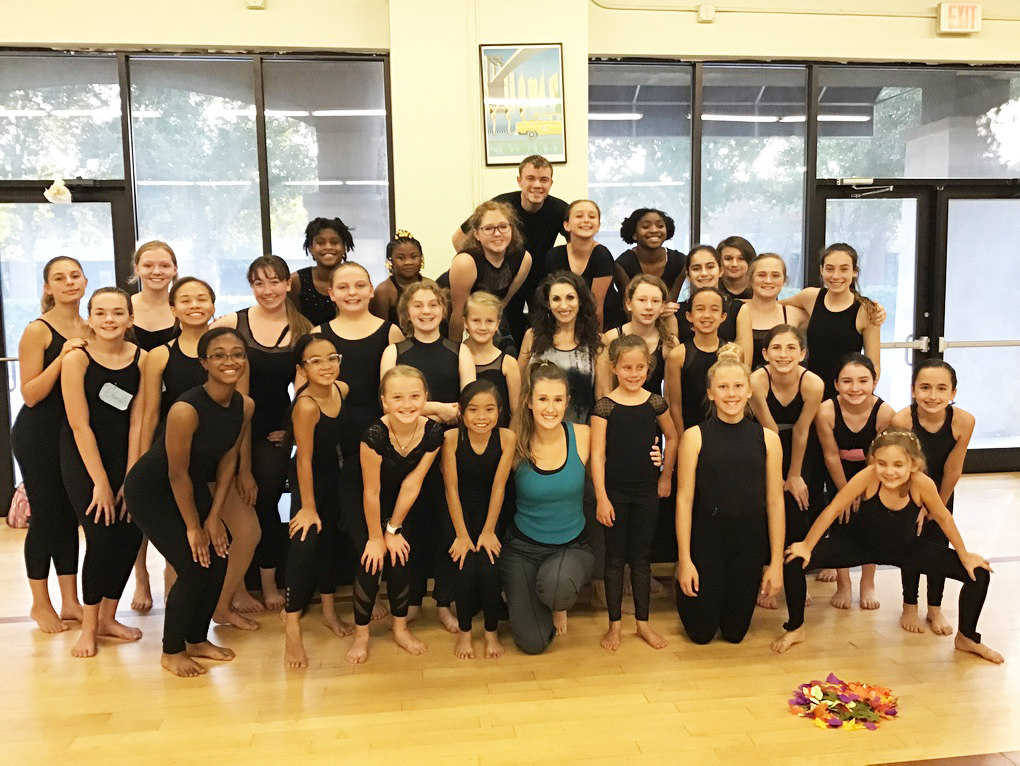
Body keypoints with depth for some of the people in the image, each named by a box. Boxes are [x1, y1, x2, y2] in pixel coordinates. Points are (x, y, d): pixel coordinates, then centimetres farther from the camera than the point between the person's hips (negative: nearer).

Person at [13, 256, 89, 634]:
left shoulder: (90, 331, 5)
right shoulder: (38, 330, -11)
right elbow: (30, 395, -16)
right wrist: (63, 356, -24)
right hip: (39, 436, -5)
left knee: (71, 517, 12)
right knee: (45, 517, 3)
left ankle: (70, 602, 22)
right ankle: (41, 604, 21)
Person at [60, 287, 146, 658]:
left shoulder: (141, 359, -7)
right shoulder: (77, 359, -14)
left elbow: (136, 421, -6)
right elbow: (80, 425, -14)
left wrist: (130, 478, -8)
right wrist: (101, 482, -13)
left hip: (124, 454, 3)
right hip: (82, 457, -3)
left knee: (130, 533, 0)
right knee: (102, 536, -8)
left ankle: (108, 617, 21)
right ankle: (89, 626, 13)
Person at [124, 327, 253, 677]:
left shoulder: (245, 407, -11)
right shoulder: (186, 409, -32)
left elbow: (228, 459, -3)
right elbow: (177, 473, -24)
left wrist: (214, 517, -5)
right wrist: (193, 527, -14)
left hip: (194, 486, 7)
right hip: (150, 490, -6)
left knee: (218, 562, 3)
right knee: (193, 568, -8)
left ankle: (197, 640, 26)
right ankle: (172, 651, 15)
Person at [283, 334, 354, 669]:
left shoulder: (342, 389, -12)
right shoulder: (306, 405, -30)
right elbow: (304, 459, -24)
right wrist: (308, 508, -19)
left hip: (333, 475, 7)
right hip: (308, 482, -7)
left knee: (330, 539, 18)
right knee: (305, 544, -11)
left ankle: (329, 610, 35)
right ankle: (292, 627, 3)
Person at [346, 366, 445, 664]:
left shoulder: (433, 432, -23)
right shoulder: (375, 435, -34)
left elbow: (411, 485, -15)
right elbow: (371, 492, -23)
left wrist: (393, 529, -8)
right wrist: (376, 537, -13)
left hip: (401, 506, 3)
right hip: (363, 506, -3)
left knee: (399, 562, -1)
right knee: (371, 564, -9)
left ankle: (400, 628, 23)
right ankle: (361, 633, 14)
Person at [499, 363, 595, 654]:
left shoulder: (583, 436, -11)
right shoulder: (515, 444, -14)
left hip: (573, 546, 0)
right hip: (523, 547, 0)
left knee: (557, 583, -35)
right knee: (533, 643, -3)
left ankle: (559, 604, 3)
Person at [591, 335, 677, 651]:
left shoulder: (655, 403, -1)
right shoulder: (605, 406, -9)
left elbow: (672, 438, 15)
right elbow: (597, 454, -10)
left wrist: (666, 475, 11)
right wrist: (601, 497, -13)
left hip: (647, 492, 2)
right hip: (615, 492, -2)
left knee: (641, 556, 12)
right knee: (615, 557, 8)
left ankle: (643, 622, 24)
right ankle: (614, 623, 20)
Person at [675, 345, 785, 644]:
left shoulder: (767, 438, -2)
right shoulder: (695, 436, -7)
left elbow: (775, 502, 0)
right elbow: (684, 499, -7)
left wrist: (776, 562, -1)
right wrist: (684, 560, -9)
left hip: (750, 544, 2)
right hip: (705, 541, -2)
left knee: (735, 633, 13)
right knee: (701, 632, 8)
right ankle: (685, 590, 37)